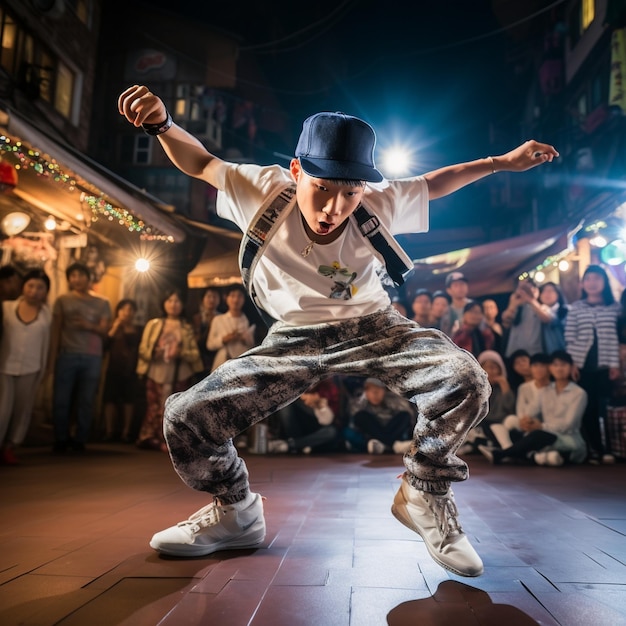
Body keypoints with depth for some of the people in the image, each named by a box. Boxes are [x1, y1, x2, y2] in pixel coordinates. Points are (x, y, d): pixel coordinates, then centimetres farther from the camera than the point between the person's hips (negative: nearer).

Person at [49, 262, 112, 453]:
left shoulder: (102, 303, 9)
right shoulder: (63, 300, 7)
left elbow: (105, 330, 3)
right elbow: (55, 331, 5)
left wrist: (89, 326, -17)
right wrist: (52, 358, -1)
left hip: (92, 358, 0)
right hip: (67, 355, 0)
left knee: (86, 400, -1)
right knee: (61, 399, 0)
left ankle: (80, 439, 8)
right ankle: (61, 440, 12)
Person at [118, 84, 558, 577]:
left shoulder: (378, 206, -14)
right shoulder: (264, 191, -16)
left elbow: (433, 183, 6)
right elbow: (202, 163, -2)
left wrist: (503, 162, 9)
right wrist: (162, 124, -21)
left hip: (372, 329, 0)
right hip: (294, 340, 0)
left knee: (466, 382, -28)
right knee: (186, 417, -16)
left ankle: (424, 495, 1)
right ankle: (236, 513, 15)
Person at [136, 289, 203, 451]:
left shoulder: (187, 328, 8)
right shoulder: (153, 324, 6)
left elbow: (195, 354, 3)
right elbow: (143, 349, 4)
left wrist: (181, 353, -15)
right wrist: (154, 353, -15)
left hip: (179, 376, 1)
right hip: (156, 374, 0)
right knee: (154, 407, -2)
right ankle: (149, 439, 8)